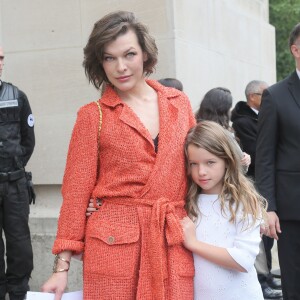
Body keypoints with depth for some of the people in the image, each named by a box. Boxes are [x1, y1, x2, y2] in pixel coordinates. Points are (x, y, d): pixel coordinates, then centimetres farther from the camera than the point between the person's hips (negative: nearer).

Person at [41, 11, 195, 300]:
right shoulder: (93, 116, 1)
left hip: (174, 245, 3)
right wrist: (62, 266, -3)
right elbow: (76, 190, -1)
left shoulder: (179, 103, 9)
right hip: (114, 243, -2)